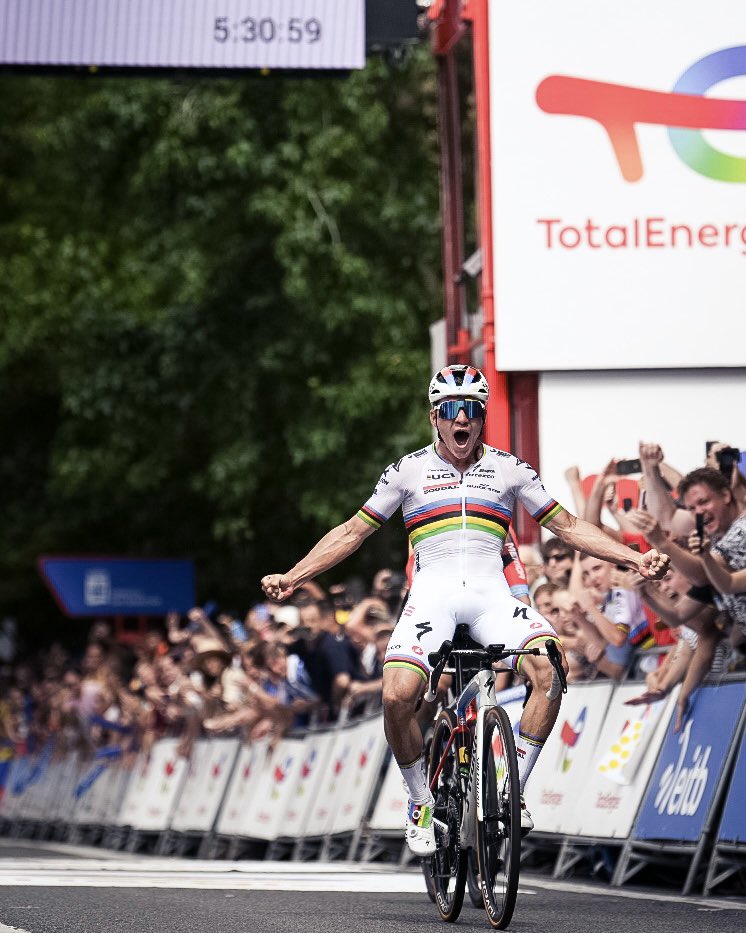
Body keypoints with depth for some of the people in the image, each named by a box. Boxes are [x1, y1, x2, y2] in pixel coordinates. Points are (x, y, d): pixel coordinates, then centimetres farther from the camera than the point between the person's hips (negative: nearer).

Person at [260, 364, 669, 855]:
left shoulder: (509, 468, 12)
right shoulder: (410, 469, 10)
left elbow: (567, 525, 17)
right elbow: (352, 532, 14)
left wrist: (634, 558, 6)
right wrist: (292, 577, 4)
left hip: (490, 592, 1)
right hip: (432, 593, -1)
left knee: (547, 671, -30)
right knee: (398, 696, -28)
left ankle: (514, 789, -12)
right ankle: (423, 804, -3)